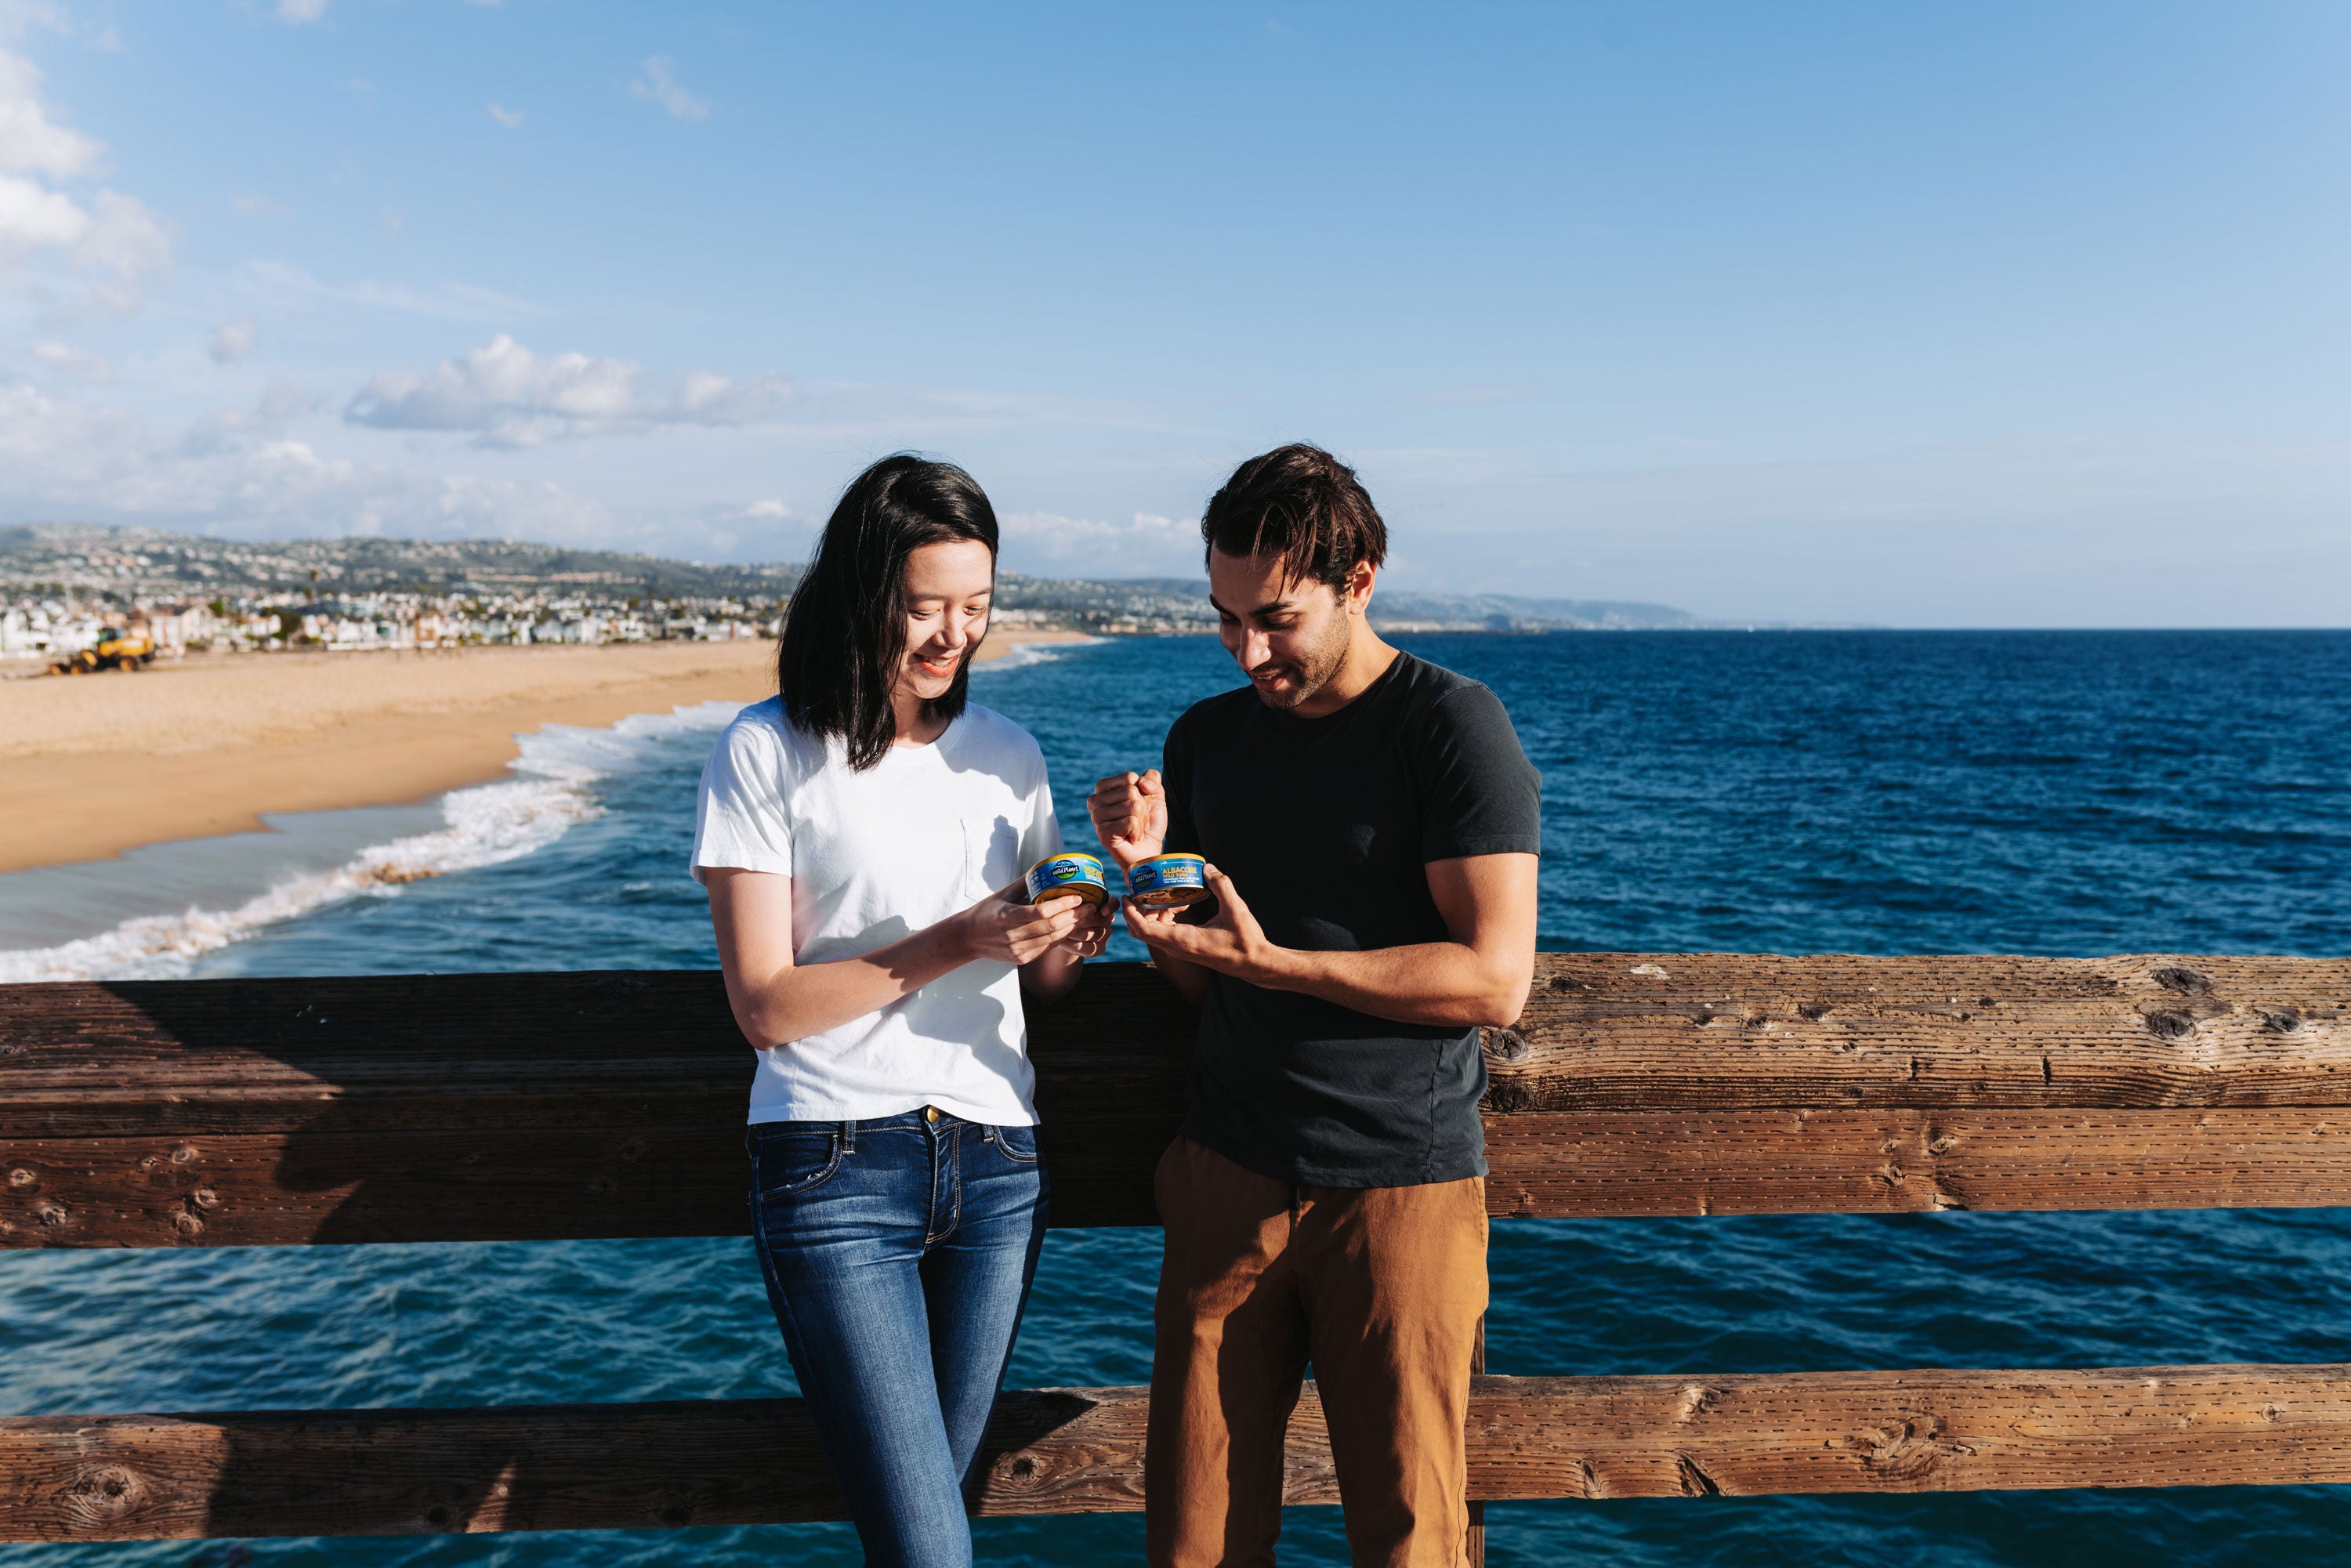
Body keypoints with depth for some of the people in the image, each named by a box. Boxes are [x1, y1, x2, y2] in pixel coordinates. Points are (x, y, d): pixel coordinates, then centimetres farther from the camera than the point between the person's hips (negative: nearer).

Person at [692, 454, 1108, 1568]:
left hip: (996, 1160, 5)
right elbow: (764, 1006, -9)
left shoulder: (1007, 754, 10)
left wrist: (1075, 935, -7)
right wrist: (953, 943, -19)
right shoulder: (767, 755, -4)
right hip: (835, 1169, -4)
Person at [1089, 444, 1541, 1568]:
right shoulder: (1206, 738, 10)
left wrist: (1270, 962, -17)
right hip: (1228, 1178, 4)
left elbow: (1496, 978, -14)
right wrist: (1149, 870, -6)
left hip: (1403, 1187, -4)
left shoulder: (1455, 727, -8)